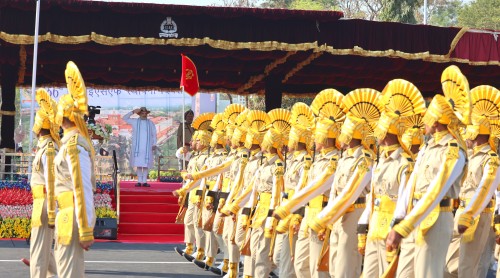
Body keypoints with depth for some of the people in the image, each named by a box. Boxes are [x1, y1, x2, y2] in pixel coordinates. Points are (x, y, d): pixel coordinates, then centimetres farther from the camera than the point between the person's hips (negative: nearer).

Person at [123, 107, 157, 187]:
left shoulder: (150, 123, 11)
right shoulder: (135, 122, 10)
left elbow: (154, 134, 10)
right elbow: (124, 118, 5)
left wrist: (154, 144, -1)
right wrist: (133, 112, -6)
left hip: (147, 147, 0)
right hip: (137, 147, 0)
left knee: (146, 164, -1)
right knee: (138, 164, -2)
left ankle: (144, 181, 1)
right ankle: (139, 181, 1)